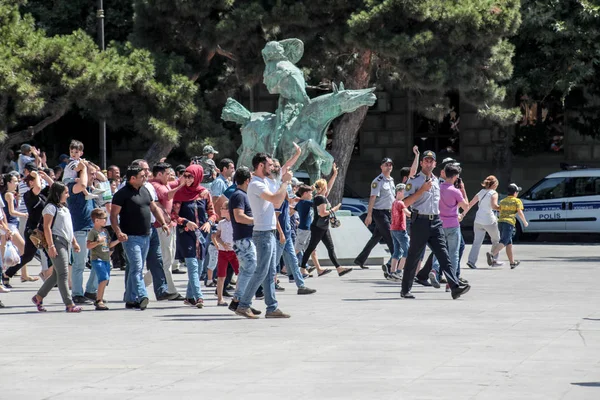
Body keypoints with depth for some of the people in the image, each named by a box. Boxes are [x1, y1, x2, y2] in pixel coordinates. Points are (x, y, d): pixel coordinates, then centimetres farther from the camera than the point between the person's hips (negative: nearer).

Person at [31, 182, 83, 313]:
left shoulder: (64, 208, 20)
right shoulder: (51, 207, -8)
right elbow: (47, 227, -15)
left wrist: (74, 242, 22)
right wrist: (51, 246, -21)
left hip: (66, 243, 9)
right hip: (57, 242, -9)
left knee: (57, 274, 11)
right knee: (63, 274, -11)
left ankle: (38, 297, 23)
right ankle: (69, 304, -13)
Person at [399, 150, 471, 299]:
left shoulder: (436, 181, 16)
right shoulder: (414, 181, -4)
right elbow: (406, 203, -14)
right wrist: (422, 189, -19)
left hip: (436, 222, 5)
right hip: (420, 222, -5)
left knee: (443, 255, -6)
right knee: (413, 257, 3)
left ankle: (455, 287, -17)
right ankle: (405, 290, 14)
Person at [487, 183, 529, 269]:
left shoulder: (503, 201, 20)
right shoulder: (517, 201, 4)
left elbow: (500, 211, 14)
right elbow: (520, 212, -4)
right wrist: (525, 222, 8)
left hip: (500, 221, 6)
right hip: (509, 222, -6)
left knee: (509, 243, 15)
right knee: (504, 242, -14)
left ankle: (512, 262, 21)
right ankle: (492, 255, -35)